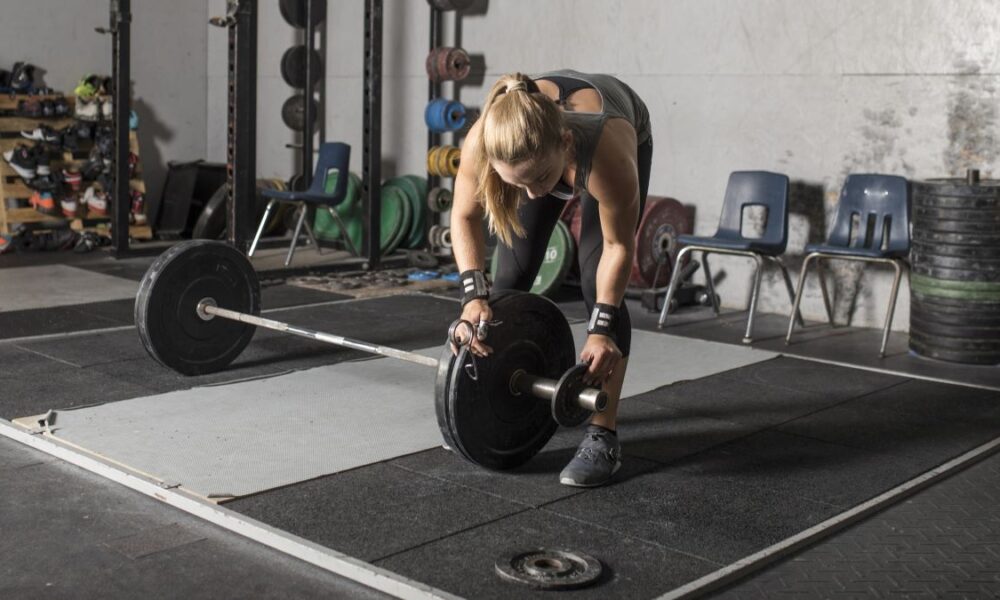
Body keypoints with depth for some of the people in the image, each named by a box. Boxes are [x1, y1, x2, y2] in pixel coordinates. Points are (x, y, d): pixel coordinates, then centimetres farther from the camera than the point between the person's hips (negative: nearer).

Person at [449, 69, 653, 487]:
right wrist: (473, 293, -30)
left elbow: (618, 245, -27)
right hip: (547, 152, 3)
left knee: (597, 282, -14)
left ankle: (603, 436, -9)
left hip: (626, 141, -3)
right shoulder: (483, 143, -39)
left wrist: (602, 327, -28)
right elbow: (464, 217, -19)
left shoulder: (609, 153, -45)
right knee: (511, 277, -2)